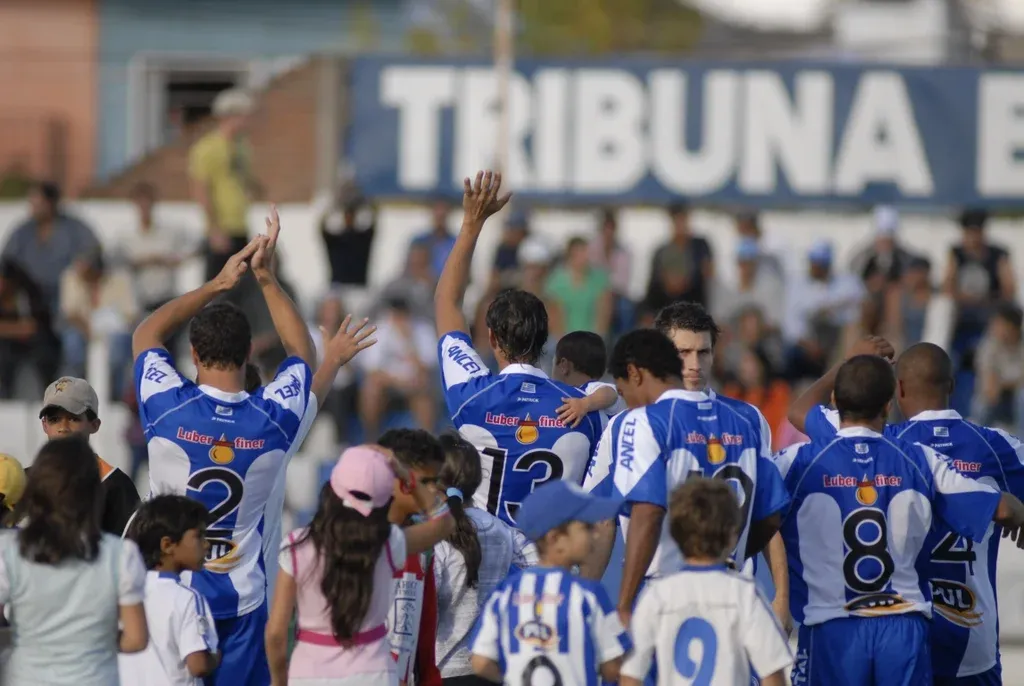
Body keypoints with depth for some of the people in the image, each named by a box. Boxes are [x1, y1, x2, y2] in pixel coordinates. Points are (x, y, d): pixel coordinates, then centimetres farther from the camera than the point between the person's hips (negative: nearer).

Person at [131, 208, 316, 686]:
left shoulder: (169, 410, -11)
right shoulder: (274, 420, -7)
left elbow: (146, 335, 9)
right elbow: (302, 354, 14)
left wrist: (218, 284, 9)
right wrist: (266, 279, 13)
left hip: (171, 595, -1)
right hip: (242, 601, 1)